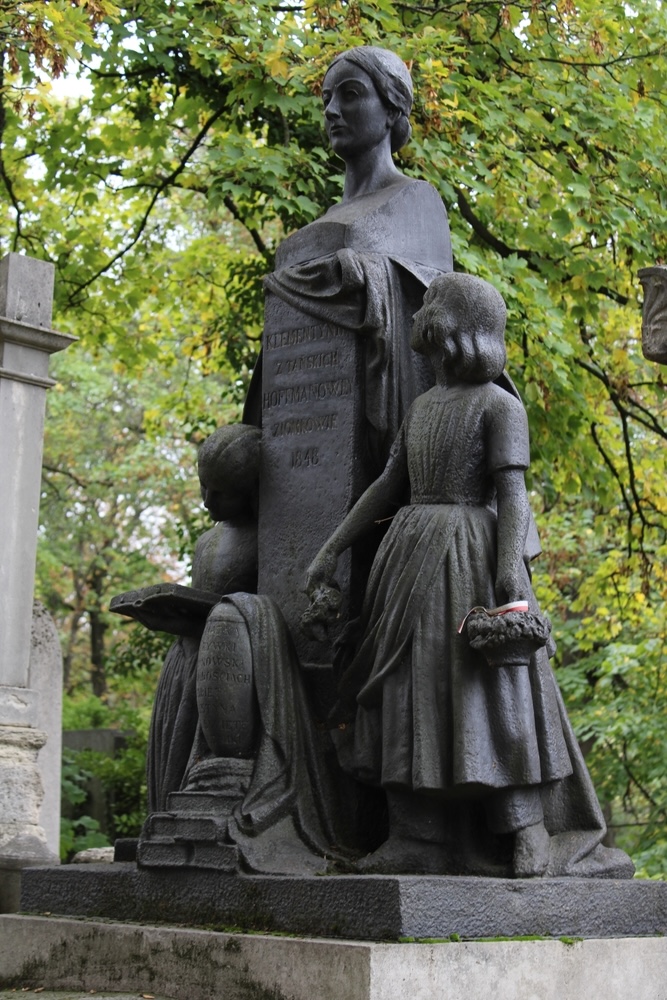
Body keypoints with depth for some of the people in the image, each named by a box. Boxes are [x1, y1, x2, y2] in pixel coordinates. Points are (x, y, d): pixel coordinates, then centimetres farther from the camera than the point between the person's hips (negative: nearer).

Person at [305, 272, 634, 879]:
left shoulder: (500, 406, -1)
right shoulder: (423, 407, 20)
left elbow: (512, 492, -11)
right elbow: (387, 487, 19)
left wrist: (510, 566, -24)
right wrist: (331, 551, 13)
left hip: (469, 556, -7)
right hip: (409, 556, 7)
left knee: (491, 689, -10)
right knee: (412, 692, 2)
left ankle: (530, 839, -7)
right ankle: (419, 839, 3)